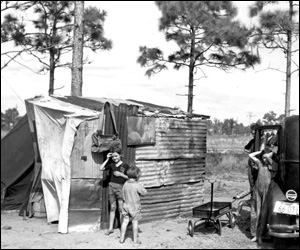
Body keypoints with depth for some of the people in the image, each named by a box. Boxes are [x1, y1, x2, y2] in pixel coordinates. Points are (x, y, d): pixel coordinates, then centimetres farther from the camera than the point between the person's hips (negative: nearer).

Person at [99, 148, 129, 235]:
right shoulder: (111, 164, 7)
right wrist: (107, 159, 0)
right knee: (112, 208, 11)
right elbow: (101, 168, 2)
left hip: (120, 187, -3)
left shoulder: (125, 166, -2)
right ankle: (110, 228, 17)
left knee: (121, 209, -1)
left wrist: (121, 174, -13)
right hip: (111, 186, 4)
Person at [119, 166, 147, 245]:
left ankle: (122, 238, 16)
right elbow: (144, 193, -8)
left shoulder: (125, 184, -2)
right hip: (135, 206, -4)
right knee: (135, 222, 6)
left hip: (126, 205, 5)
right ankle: (135, 239, 14)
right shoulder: (137, 185, -19)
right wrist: (142, 187, 7)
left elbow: (123, 195, 6)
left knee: (125, 221, 11)